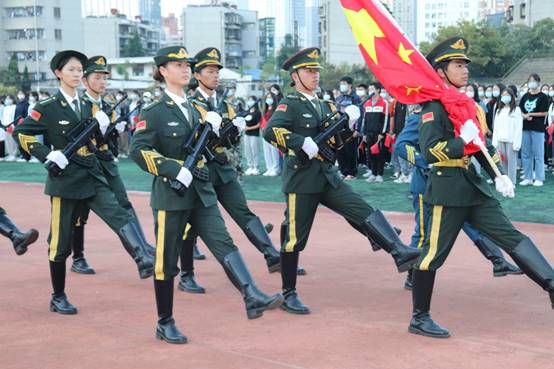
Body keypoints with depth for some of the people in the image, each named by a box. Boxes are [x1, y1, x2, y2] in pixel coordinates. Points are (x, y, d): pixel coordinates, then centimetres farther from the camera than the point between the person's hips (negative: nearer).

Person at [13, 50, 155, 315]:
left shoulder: (87, 105, 12)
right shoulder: (48, 107, -5)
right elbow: (20, 133, -6)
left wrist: (101, 128, -1)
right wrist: (47, 155, -16)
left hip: (93, 178, 5)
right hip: (65, 181, -5)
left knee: (120, 217, -18)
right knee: (61, 241, 4)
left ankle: (144, 262, -34)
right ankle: (58, 298, 17)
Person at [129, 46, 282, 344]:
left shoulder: (198, 109, 14)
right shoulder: (154, 112, -6)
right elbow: (138, 149, -16)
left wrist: (214, 126, -2)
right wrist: (174, 170, -23)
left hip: (201, 191, 5)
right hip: (170, 194, -5)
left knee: (224, 244, -10)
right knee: (166, 261, 3)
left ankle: (252, 298, -22)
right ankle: (165, 323, 15)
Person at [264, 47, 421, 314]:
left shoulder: (324, 106, 15)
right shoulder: (290, 105, -7)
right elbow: (270, 131, -24)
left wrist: (348, 124, 0)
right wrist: (303, 144, -28)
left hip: (327, 177, 6)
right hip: (301, 180, -6)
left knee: (365, 213, -10)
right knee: (295, 239, 1)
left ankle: (400, 254, -19)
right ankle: (288, 295, 13)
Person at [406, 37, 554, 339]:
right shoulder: (434, 108, -11)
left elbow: (481, 145, 19)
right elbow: (430, 152, -20)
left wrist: (499, 176, 8)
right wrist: (462, 140, -21)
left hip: (474, 188, 8)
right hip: (447, 190, -8)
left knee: (512, 237, 1)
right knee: (433, 254, 0)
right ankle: (419, 319, 12)